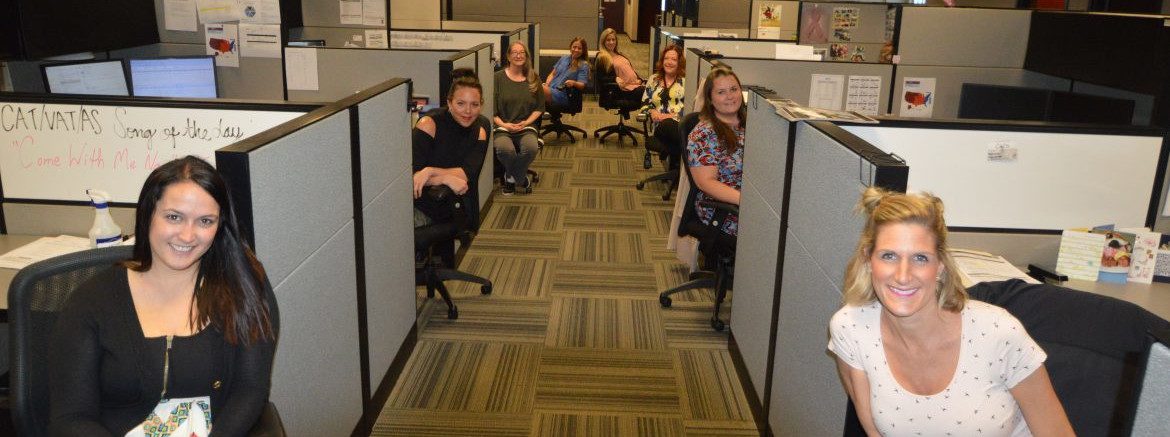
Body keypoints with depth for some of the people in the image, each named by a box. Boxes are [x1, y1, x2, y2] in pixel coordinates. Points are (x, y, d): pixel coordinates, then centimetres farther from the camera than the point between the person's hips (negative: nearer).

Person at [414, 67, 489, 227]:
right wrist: (446, 178, -29)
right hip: (424, 206, -4)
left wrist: (430, 171, -27)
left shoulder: (479, 131, 3)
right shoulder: (429, 123, -11)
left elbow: (468, 174, -13)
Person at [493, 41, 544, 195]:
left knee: (531, 148, -33)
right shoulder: (498, 78, 5)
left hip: (526, 126, 2)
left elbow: (540, 107, 13)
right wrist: (503, 124, -12)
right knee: (504, 149, -35)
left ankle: (511, 178, -3)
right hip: (502, 126, -2)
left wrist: (526, 122, -3)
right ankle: (521, 178, -1)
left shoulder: (533, 79, 13)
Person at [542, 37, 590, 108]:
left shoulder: (583, 65, 6)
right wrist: (547, 84, 5)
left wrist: (574, 83, -24)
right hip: (551, 89, 6)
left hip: (563, 94, -6)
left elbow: (582, 85, -2)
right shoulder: (564, 58, 22)